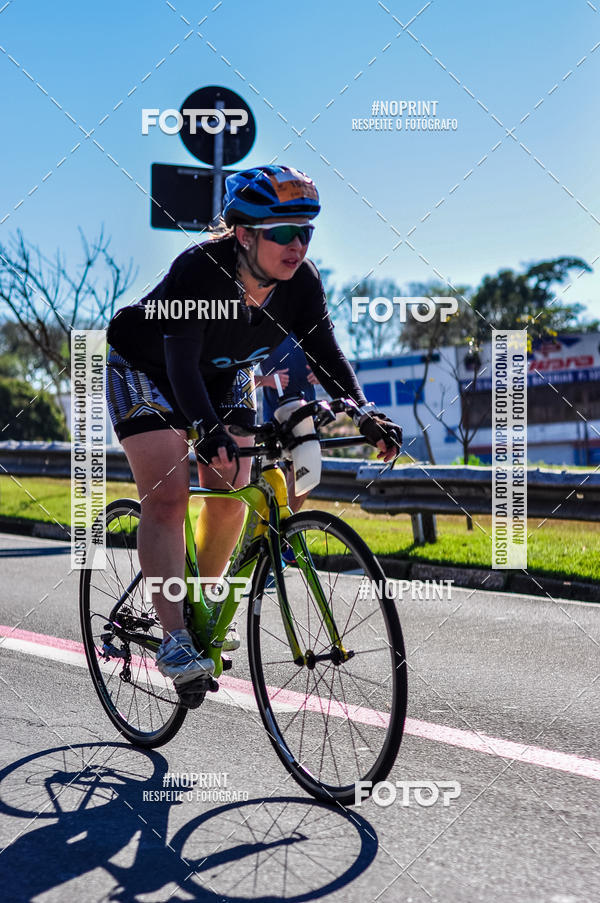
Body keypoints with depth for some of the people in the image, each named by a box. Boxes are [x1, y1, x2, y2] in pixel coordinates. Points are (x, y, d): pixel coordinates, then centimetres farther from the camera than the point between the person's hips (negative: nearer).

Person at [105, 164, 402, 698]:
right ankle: (174, 638, -19)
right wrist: (208, 431, -59)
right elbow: (181, 360, -44)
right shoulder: (199, 269, -37)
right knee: (167, 495, -17)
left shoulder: (301, 280, -21)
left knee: (231, 496, 1)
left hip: (226, 377, 6)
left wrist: (365, 414, -35)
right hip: (146, 371, -5)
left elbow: (324, 351, -20)